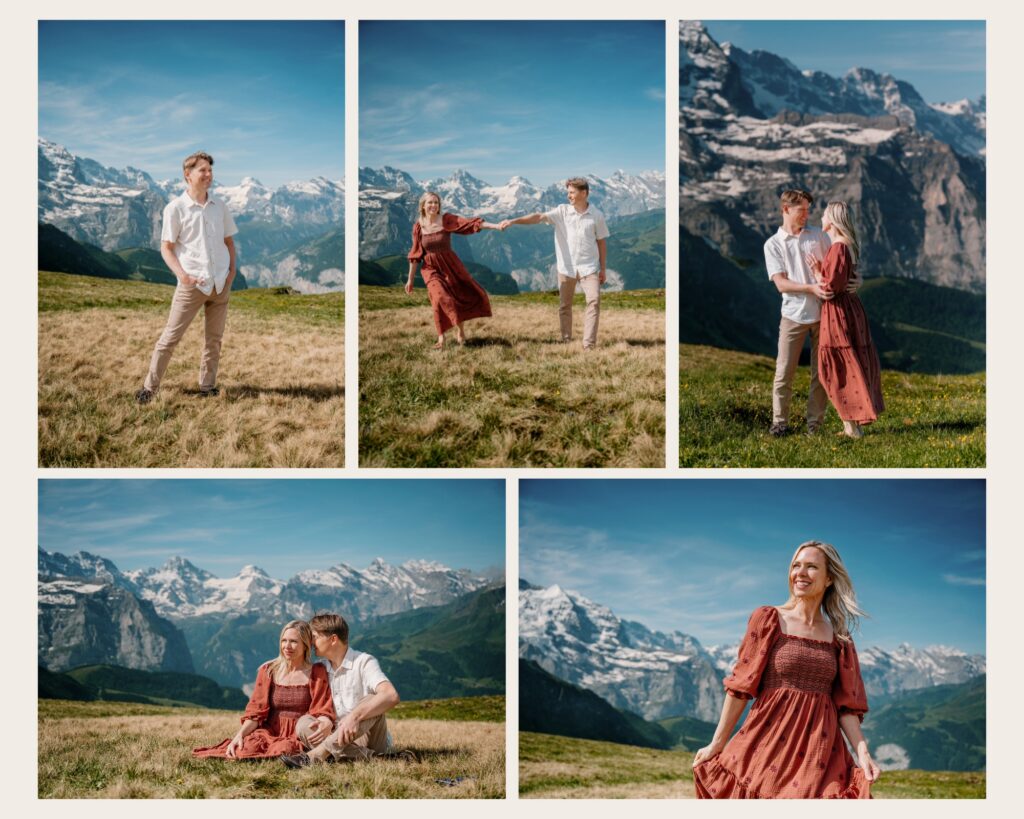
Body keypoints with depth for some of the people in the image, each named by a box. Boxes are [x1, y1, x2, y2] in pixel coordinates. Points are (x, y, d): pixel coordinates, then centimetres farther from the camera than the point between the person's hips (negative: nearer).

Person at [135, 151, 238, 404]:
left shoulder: (219, 205, 8)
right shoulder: (175, 208, -5)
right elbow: (166, 248, -5)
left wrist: (232, 270, 3)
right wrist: (183, 276, -18)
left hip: (221, 283, 5)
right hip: (192, 285, -5)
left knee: (215, 338, 10)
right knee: (171, 336, -5)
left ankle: (207, 387, 21)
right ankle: (149, 388, 0)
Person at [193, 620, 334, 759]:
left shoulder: (317, 673, 4)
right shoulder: (268, 671, 9)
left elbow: (323, 712, -3)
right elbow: (256, 711, 3)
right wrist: (240, 734, -15)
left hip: (297, 736, -2)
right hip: (270, 733, 2)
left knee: (285, 750, -36)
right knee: (247, 748, -30)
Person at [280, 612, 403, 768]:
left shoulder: (364, 662, -9)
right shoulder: (321, 669, 10)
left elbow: (391, 696, -26)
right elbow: (322, 707, 6)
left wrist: (354, 716, -41)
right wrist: (326, 721, -20)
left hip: (368, 738, -4)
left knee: (370, 701, -29)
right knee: (304, 722, -19)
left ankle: (317, 755, -40)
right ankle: (369, 757, -37)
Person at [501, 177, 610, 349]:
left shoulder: (596, 215, 0)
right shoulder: (562, 211, 0)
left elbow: (601, 242, 5)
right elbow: (538, 217, -10)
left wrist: (603, 269, 5)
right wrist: (513, 221, -23)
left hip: (588, 267, -2)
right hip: (566, 267, 2)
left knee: (594, 300, -16)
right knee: (564, 305, 8)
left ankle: (589, 344, -15)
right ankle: (566, 341, 21)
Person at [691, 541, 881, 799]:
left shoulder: (838, 639, 10)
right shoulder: (768, 620, 2)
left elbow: (845, 703, 7)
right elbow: (741, 685, 0)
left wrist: (862, 752, -8)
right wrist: (717, 744, -1)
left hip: (819, 750, 2)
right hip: (769, 740, -2)